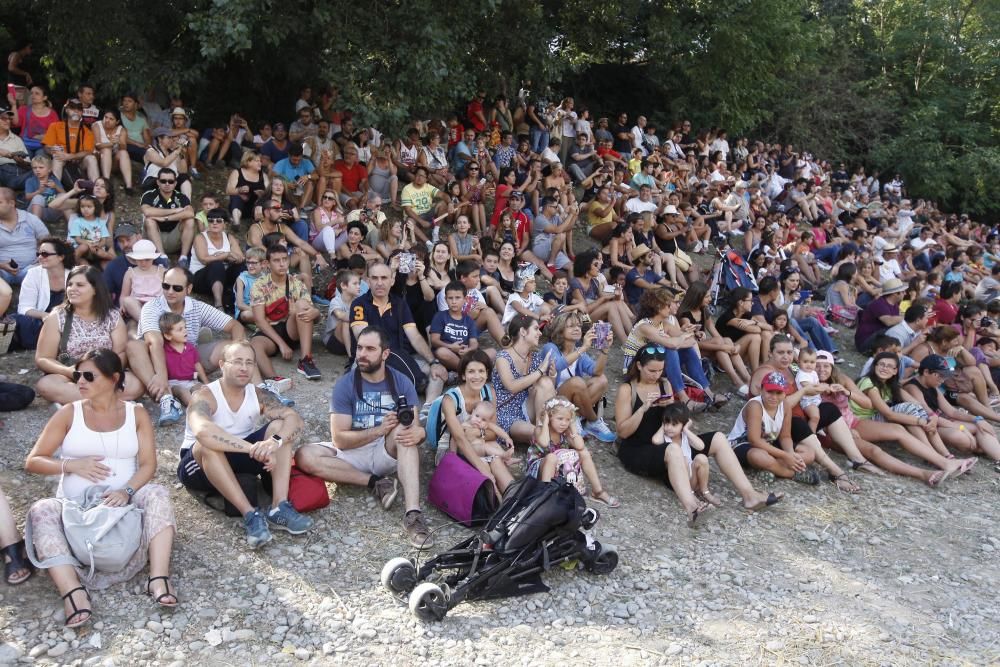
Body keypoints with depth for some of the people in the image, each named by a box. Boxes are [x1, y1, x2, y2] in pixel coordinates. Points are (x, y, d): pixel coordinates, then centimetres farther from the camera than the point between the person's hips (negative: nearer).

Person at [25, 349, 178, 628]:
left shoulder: (136, 413, 6)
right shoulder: (69, 413, 5)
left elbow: (148, 464, -2)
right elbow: (32, 461, 5)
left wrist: (126, 491, -22)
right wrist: (71, 464, -14)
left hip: (123, 502, 0)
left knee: (157, 494, -28)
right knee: (41, 511, -29)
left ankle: (158, 579, -38)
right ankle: (73, 592, -45)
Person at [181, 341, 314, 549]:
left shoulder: (258, 395, -5)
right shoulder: (204, 397, -21)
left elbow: (295, 419, -20)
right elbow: (202, 431, -44)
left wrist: (275, 441, -43)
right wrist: (253, 448, -48)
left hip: (239, 459, 5)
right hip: (200, 465, -4)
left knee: (281, 426, -16)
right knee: (208, 444, -38)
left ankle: (279, 508, -28)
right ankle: (251, 515, -35)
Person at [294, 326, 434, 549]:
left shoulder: (401, 382, -3)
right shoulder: (345, 385, -8)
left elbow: (416, 426, -10)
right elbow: (339, 440, -13)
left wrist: (418, 432, -35)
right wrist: (379, 430, -24)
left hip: (389, 452, 0)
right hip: (353, 453, 0)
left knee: (404, 428, -33)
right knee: (305, 456, -25)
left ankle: (412, 513, -44)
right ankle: (376, 482, -21)